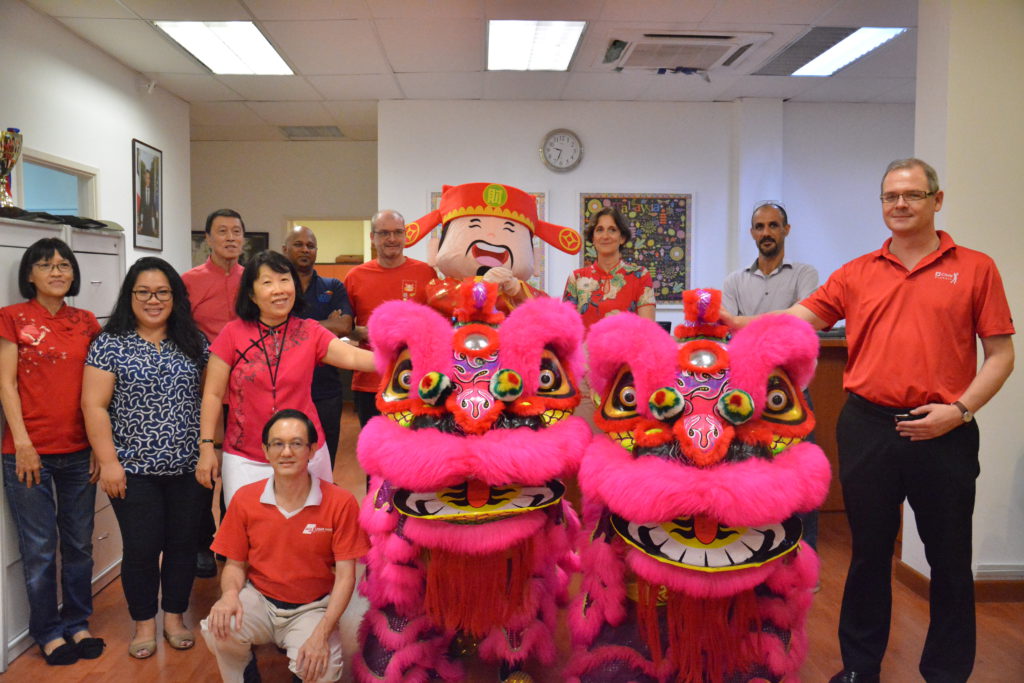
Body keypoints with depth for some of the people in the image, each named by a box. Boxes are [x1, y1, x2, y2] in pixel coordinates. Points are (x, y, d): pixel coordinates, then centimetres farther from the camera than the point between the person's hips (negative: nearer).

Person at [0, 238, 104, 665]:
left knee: (79, 544, 12)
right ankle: (48, 632, 22)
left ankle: (77, 623, 28)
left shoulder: (86, 322, 8)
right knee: (39, 548, 6)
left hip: (79, 450, 3)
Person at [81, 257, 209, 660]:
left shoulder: (194, 343, 4)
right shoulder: (110, 344, -3)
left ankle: (175, 616, 29)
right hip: (134, 469, -2)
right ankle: (144, 623, 26)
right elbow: (94, 405, -5)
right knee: (141, 548, 6)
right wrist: (108, 461, -10)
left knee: (183, 543, 10)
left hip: (188, 467, 2)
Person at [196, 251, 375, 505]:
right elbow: (213, 394, 0)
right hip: (246, 460, -1)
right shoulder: (233, 333, -3)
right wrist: (206, 447, -4)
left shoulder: (310, 332, 0)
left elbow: (353, 357, -16)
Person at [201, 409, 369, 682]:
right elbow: (235, 564, 4)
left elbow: (345, 576, -12)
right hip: (258, 600, 2)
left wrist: (321, 634, -22)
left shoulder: (341, 503, -13)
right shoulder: (244, 499, -4)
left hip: (311, 608, -2)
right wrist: (230, 593, -20)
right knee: (217, 630, -28)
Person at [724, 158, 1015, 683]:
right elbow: (793, 322, 1)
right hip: (868, 427, 2)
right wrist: (729, 323, -13)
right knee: (869, 552, 13)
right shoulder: (857, 273, 8)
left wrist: (959, 409, -11)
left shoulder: (975, 268, 3)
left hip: (943, 434, -1)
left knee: (950, 560, 10)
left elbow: (1001, 354, 2)